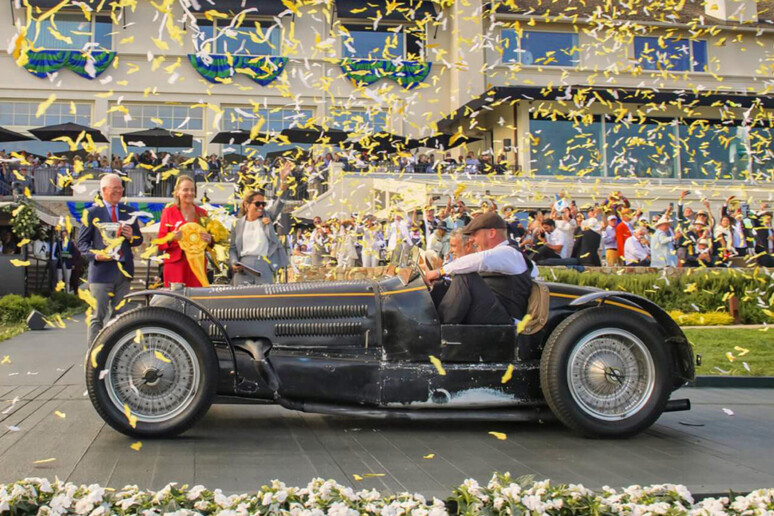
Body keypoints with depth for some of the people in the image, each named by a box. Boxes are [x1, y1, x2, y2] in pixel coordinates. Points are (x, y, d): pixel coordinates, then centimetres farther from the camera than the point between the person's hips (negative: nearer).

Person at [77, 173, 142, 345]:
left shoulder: (128, 212, 14)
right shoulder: (93, 212, 1)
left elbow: (139, 240, 18)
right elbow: (82, 242, -1)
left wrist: (132, 236, -6)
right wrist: (95, 254, -19)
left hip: (124, 270, 5)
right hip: (101, 270, -5)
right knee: (98, 316, -3)